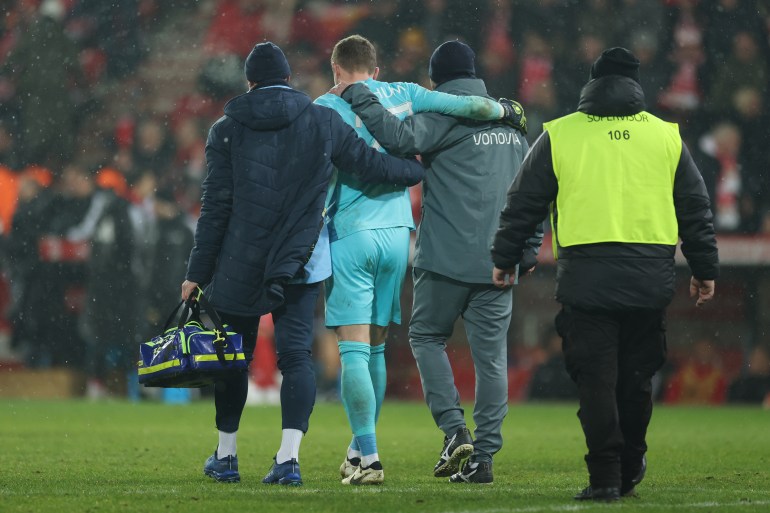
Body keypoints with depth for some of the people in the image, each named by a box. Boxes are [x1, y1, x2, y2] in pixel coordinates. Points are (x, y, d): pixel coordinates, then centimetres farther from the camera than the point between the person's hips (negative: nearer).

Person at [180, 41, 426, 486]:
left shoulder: (227, 130, 0)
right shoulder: (322, 123, 1)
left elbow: (216, 207, -2)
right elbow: (371, 164, 3)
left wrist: (199, 272, 2)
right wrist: (422, 171, 22)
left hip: (239, 266, 0)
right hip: (301, 265, 0)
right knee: (296, 355, 0)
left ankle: (226, 456, 22)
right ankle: (289, 457, -14)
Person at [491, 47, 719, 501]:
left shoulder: (558, 136, 5)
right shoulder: (666, 137, 9)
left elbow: (523, 204, 7)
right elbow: (696, 210, 11)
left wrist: (505, 259, 17)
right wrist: (705, 269, 18)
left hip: (586, 280, -2)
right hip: (650, 280, 2)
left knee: (596, 379, 0)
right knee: (636, 376, 15)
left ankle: (605, 476, -6)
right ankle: (630, 467, 25)